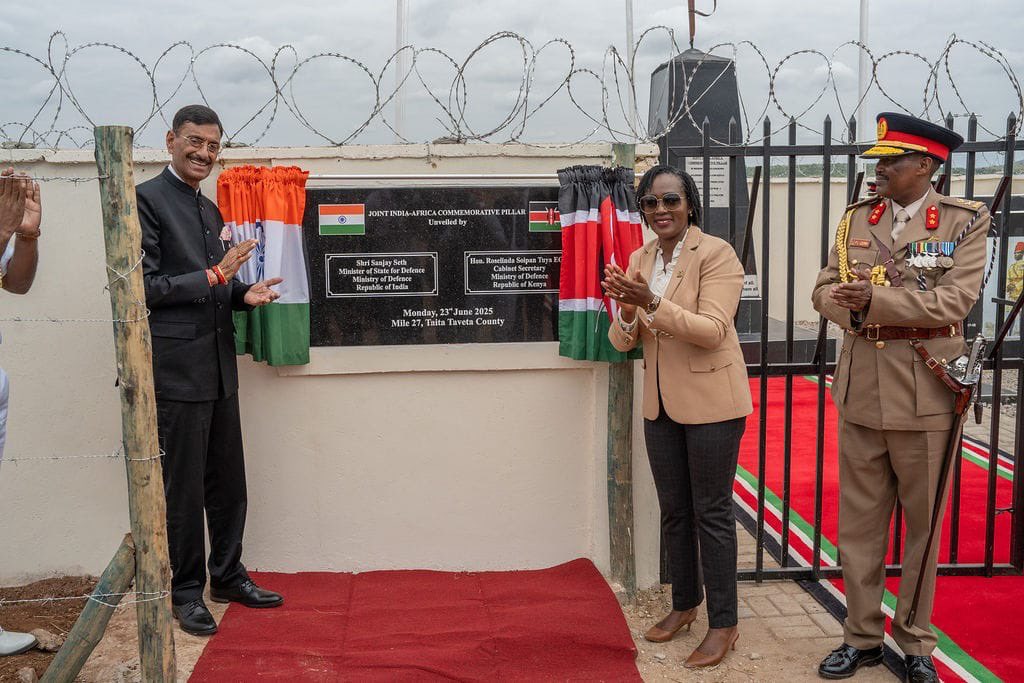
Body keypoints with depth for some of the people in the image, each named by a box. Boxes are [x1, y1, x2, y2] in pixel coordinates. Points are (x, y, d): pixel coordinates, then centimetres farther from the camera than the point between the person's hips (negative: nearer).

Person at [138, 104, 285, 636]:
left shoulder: (209, 209, 18)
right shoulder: (146, 199, -8)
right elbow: (143, 287, -14)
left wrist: (243, 293, 3)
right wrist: (215, 276, -14)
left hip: (218, 365, 8)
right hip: (177, 367, -8)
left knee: (228, 481, 14)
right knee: (184, 486, 1)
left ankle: (228, 575, 27)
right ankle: (186, 592, 15)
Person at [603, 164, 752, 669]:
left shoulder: (716, 253, -12)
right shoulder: (638, 261, 6)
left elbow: (713, 330, -22)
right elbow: (622, 342, 5)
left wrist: (652, 304, -31)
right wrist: (627, 315, -17)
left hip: (710, 401, -6)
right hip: (661, 404, 6)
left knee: (711, 512, 2)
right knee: (673, 510, 16)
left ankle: (723, 623, 15)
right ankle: (684, 603, 33)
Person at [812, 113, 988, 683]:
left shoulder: (966, 221, -2)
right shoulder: (857, 218, 9)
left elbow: (955, 300, -14)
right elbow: (825, 290, 5)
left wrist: (874, 300, -21)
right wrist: (851, 309, -16)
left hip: (925, 398, -3)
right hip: (861, 394, 3)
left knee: (923, 526, 9)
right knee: (858, 526, 9)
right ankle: (863, 637, 24)